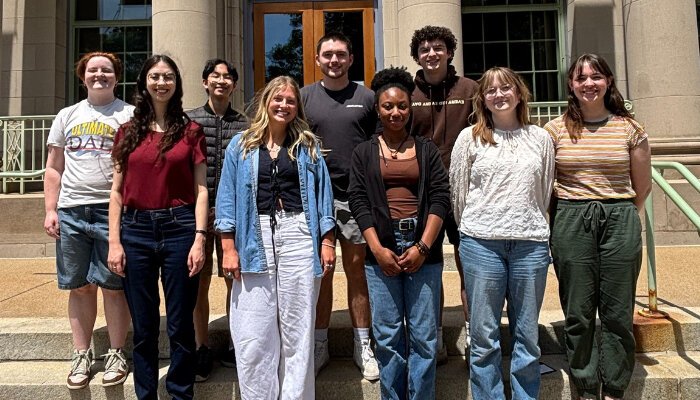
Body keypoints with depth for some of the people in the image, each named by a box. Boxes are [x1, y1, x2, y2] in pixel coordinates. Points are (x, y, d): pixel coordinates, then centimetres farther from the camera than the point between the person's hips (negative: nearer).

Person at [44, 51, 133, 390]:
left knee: (113, 286, 0)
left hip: (112, 211, -4)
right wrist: (50, 210, 6)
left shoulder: (129, 115, 5)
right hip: (71, 211, 4)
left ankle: (116, 355, 14)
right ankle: (81, 355, 22)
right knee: (79, 286, 9)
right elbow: (54, 168, 16)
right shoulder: (67, 116, 16)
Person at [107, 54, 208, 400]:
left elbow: (201, 190, 1)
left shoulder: (190, 131, 5)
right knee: (143, 326, 10)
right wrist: (114, 241, 1)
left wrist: (199, 239, -7)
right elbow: (116, 191, 8)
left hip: (179, 228, -2)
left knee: (180, 325, 5)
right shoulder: (128, 132, 10)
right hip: (136, 230, 2)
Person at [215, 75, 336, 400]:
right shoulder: (241, 145, 10)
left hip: (299, 237, 0)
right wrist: (229, 248, -4)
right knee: (254, 333, 2)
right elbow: (227, 197, 5)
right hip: (255, 239, 0)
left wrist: (328, 243, 0)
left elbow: (322, 194, 8)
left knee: (297, 328, 5)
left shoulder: (308, 146, 12)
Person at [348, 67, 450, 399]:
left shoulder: (427, 150, 11)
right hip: (381, 249, 0)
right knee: (387, 335, 4)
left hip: (423, 247, 0)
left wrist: (423, 247, -9)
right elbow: (358, 201, 2)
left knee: (424, 335, 4)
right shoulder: (363, 152, 11)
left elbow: (440, 197, 2)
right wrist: (378, 249, -9)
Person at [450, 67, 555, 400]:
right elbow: (457, 193, 7)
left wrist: (533, 230, 13)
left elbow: (545, 193, 15)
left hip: (531, 244, 2)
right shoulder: (470, 138, 5)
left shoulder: (540, 138, 11)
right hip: (482, 244, -1)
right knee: (484, 336, 4)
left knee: (527, 335, 10)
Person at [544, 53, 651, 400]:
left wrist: (620, 215, 11)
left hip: (620, 222, 1)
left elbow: (643, 186, 13)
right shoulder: (556, 129, 4)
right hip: (571, 223, 0)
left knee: (618, 313, 5)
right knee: (578, 313, 4)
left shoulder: (629, 128, 6)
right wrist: (572, 213, 7)